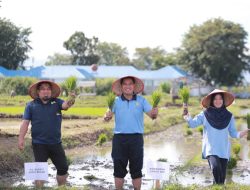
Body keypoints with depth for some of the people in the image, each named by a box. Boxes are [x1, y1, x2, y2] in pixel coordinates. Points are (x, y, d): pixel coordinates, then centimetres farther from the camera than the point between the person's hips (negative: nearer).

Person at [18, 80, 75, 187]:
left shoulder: (56, 102, 3)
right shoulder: (31, 105, 0)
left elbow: (65, 105, -18)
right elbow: (25, 122, -2)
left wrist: (70, 102, -42)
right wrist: (21, 138, -11)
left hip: (56, 143, 3)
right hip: (39, 144, -2)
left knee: (63, 167, 10)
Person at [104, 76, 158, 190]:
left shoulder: (141, 100, 2)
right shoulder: (116, 101, 3)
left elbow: (151, 114, -6)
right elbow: (108, 116, -6)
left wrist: (154, 113, -29)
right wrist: (107, 117, -29)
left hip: (136, 138, 0)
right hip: (119, 138, 0)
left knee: (136, 169, 7)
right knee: (119, 169, 7)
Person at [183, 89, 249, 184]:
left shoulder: (229, 116, 5)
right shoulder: (205, 114, -1)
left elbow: (232, 132, 9)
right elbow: (193, 123, -6)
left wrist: (240, 134, -11)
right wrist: (188, 118, -27)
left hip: (224, 150, 3)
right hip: (211, 149, -3)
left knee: (222, 176, 3)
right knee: (215, 168, -27)